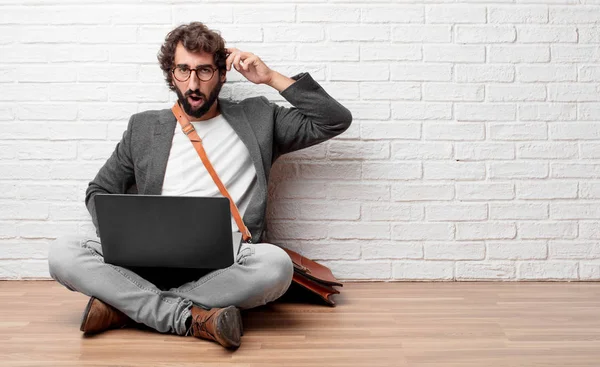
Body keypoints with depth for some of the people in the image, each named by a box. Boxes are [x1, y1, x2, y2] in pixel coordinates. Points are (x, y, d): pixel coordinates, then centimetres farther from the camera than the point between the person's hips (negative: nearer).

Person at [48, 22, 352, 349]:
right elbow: (99, 192, 21)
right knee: (63, 254, -22)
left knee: (276, 263, -35)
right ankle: (190, 318, -29)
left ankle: (127, 306, -24)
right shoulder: (144, 128, 16)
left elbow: (336, 120, 10)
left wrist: (271, 77, 6)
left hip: (224, 265, -1)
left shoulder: (256, 118, 13)